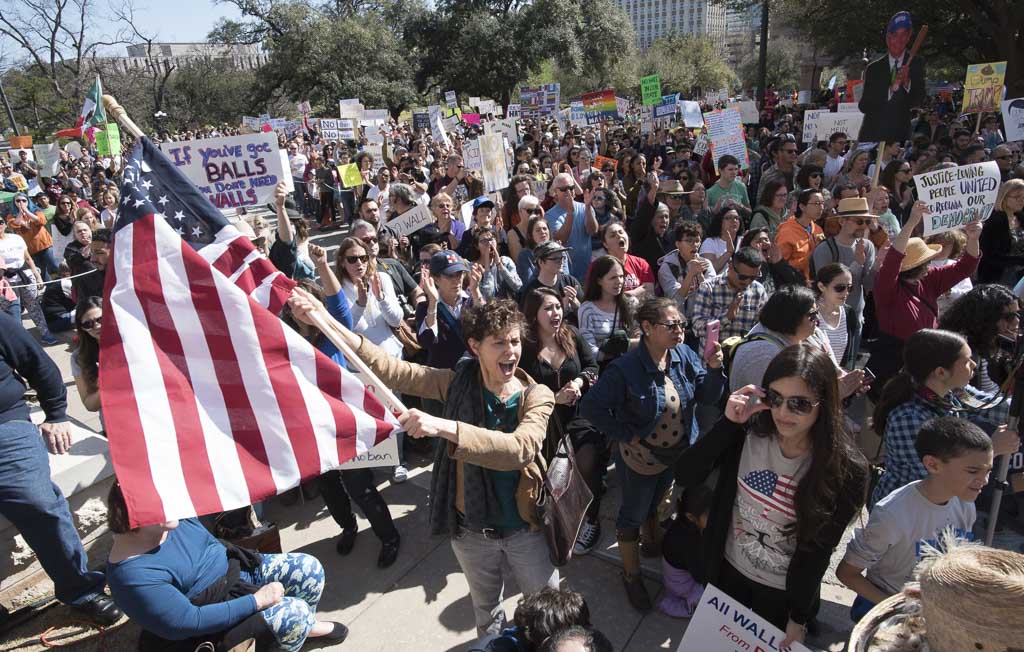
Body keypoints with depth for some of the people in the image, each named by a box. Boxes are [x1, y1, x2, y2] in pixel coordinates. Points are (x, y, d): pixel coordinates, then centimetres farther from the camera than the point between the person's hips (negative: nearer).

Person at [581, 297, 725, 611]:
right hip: (640, 457, -5)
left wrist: (714, 369, -25)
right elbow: (591, 406, -26)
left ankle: (652, 544, 58)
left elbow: (708, 397, -6)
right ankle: (631, 576, 36)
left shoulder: (685, 355, -12)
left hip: (675, 453, 6)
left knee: (653, 503, 31)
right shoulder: (625, 369, -30)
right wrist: (626, 435, -23)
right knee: (633, 514, 15)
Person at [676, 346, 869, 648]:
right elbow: (686, 474, -22)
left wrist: (799, 618, -6)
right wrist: (729, 423, -32)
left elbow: (818, 551, -16)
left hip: (783, 590, -2)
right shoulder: (748, 431, -19)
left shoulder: (846, 470, -24)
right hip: (728, 568, 3)